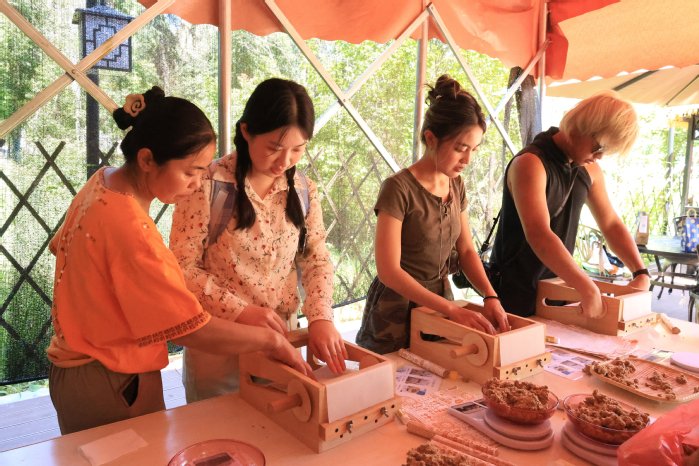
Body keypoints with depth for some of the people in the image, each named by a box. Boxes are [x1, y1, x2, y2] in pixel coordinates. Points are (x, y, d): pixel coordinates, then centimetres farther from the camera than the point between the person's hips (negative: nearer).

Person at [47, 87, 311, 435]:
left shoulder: (102, 182, -3)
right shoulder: (128, 227, -32)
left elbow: (62, 246, 14)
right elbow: (192, 330, -31)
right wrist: (272, 340, -20)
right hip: (113, 386, -9)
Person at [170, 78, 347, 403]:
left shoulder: (303, 190, -2)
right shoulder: (209, 186, -16)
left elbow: (317, 259, 0)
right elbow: (183, 267, -14)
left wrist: (320, 317, -15)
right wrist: (240, 310, -22)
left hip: (280, 339, 4)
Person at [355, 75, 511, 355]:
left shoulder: (456, 185, 2)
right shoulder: (399, 188, -20)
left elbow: (466, 250, 6)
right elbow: (389, 271, -24)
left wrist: (490, 296, -11)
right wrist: (452, 309, -27)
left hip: (440, 305, 7)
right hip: (399, 312, -6)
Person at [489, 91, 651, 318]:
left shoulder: (589, 170, 3)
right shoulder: (530, 163, -21)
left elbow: (611, 224, 13)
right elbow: (539, 235, -33)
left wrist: (641, 273, 1)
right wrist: (588, 289, -36)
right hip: (516, 295, -7)